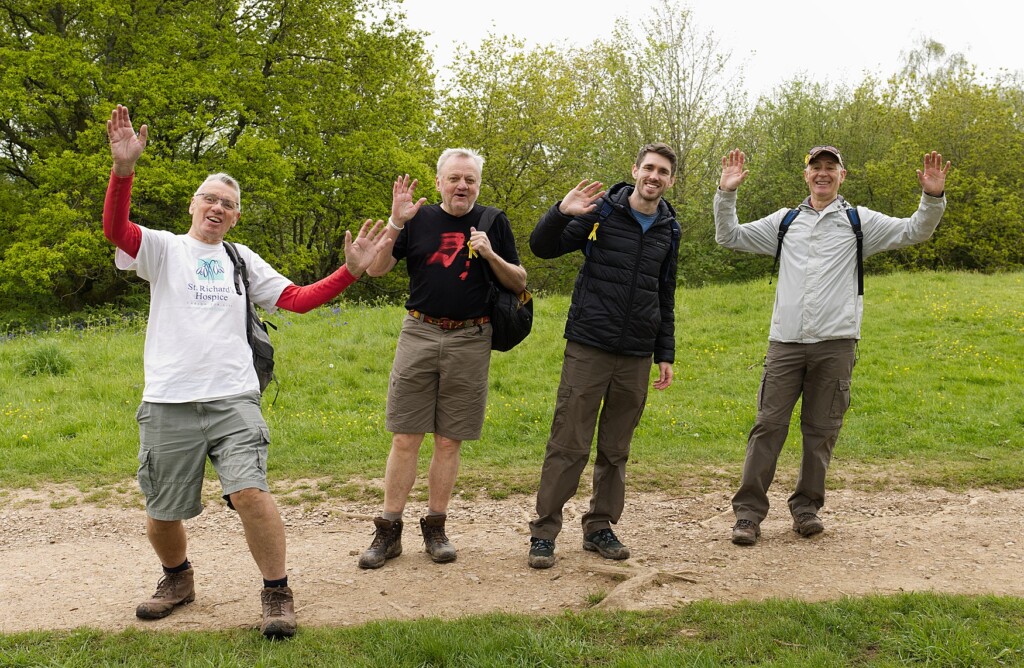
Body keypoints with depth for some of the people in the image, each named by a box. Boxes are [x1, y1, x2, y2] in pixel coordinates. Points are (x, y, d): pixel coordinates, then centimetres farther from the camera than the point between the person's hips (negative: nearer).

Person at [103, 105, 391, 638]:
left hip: (233, 400, 1)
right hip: (169, 403, 0)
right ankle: (177, 580, 38)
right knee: (162, 513, 9)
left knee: (250, 493, -17)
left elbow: (298, 299, 12)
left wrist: (351, 270, 2)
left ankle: (277, 594, -1)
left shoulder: (242, 260, 17)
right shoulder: (164, 248, 6)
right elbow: (114, 229, -13)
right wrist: (124, 167, -29)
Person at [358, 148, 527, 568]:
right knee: (405, 438, 0)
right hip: (419, 334, 0)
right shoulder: (418, 220, 6)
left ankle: (435, 527, 18)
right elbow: (375, 270, 0)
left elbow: (519, 284, 8)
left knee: (449, 441, 5)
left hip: (469, 341, 0)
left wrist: (490, 255, -10)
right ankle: (388, 530, 9)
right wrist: (395, 223, -12)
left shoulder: (494, 224, 6)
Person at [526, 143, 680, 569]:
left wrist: (665, 354, 16)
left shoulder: (669, 229, 12)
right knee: (568, 445, -3)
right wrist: (561, 213, -24)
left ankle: (600, 527, 24)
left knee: (616, 449, 11)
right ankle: (544, 532, 7)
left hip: (636, 357, 4)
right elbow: (542, 248, -5)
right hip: (589, 347, -4)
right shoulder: (602, 211, -3)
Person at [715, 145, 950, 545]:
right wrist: (726, 194, 4)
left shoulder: (859, 221, 11)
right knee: (769, 425, -2)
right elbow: (730, 237, 16)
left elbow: (913, 231, 5)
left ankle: (806, 507, 20)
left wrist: (933, 199, -13)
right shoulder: (785, 222, 16)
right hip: (785, 341, 1)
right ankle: (749, 511, 2)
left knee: (821, 430, 6)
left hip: (835, 343, 0)